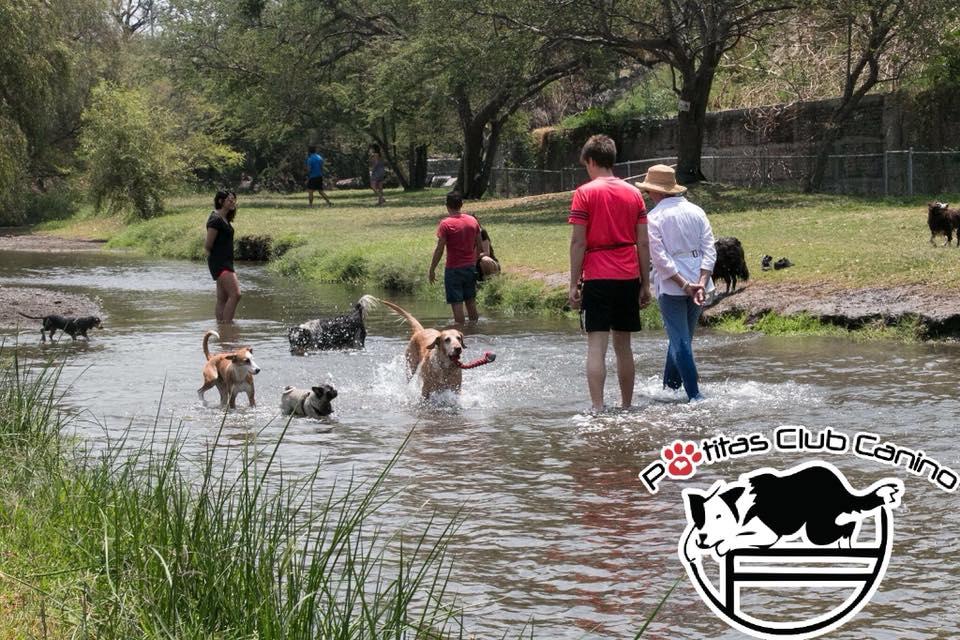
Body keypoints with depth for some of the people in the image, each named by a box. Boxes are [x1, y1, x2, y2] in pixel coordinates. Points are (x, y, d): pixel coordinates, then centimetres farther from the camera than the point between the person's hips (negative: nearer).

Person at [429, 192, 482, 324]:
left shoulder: (445, 224, -13)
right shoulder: (473, 221, 3)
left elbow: (439, 250, -14)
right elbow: (479, 246, 11)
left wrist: (432, 269, -6)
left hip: (453, 269, -5)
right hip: (470, 268, 5)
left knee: (457, 303, -3)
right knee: (471, 301, 16)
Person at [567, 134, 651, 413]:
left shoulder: (585, 193, -4)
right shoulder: (633, 193, 9)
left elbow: (578, 242, -8)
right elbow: (643, 243, 8)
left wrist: (573, 285, -4)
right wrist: (645, 284, 12)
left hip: (598, 277, -5)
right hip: (629, 278, 5)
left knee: (596, 345, -7)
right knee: (623, 345, 14)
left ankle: (597, 409, -16)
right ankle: (627, 407, 18)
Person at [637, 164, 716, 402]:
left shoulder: (654, 217, -8)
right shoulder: (696, 212, 7)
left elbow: (660, 258, -15)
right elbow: (709, 251, -1)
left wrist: (684, 285, -14)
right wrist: (701, 283, -8)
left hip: (671, 286, -5)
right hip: (698, 282, 5)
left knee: (680, 342, -1)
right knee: (682, 338, 19)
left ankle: (695, 395, -5)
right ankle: (670, 385, 29)